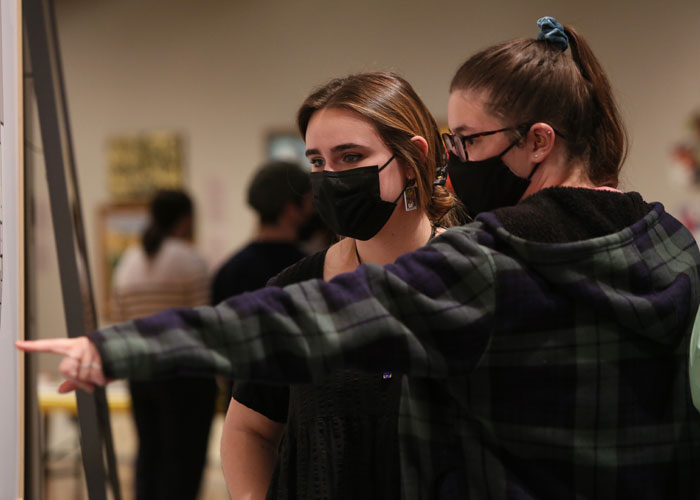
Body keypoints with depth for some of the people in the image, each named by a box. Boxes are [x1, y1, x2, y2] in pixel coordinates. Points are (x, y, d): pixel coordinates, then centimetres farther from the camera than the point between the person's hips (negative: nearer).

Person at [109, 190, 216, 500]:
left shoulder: (128, 261, 11)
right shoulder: (188, 260, -9)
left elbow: (119, 319, 11)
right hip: (185, 373, -6)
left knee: (149, 451, 11)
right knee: (183, 456, -3)